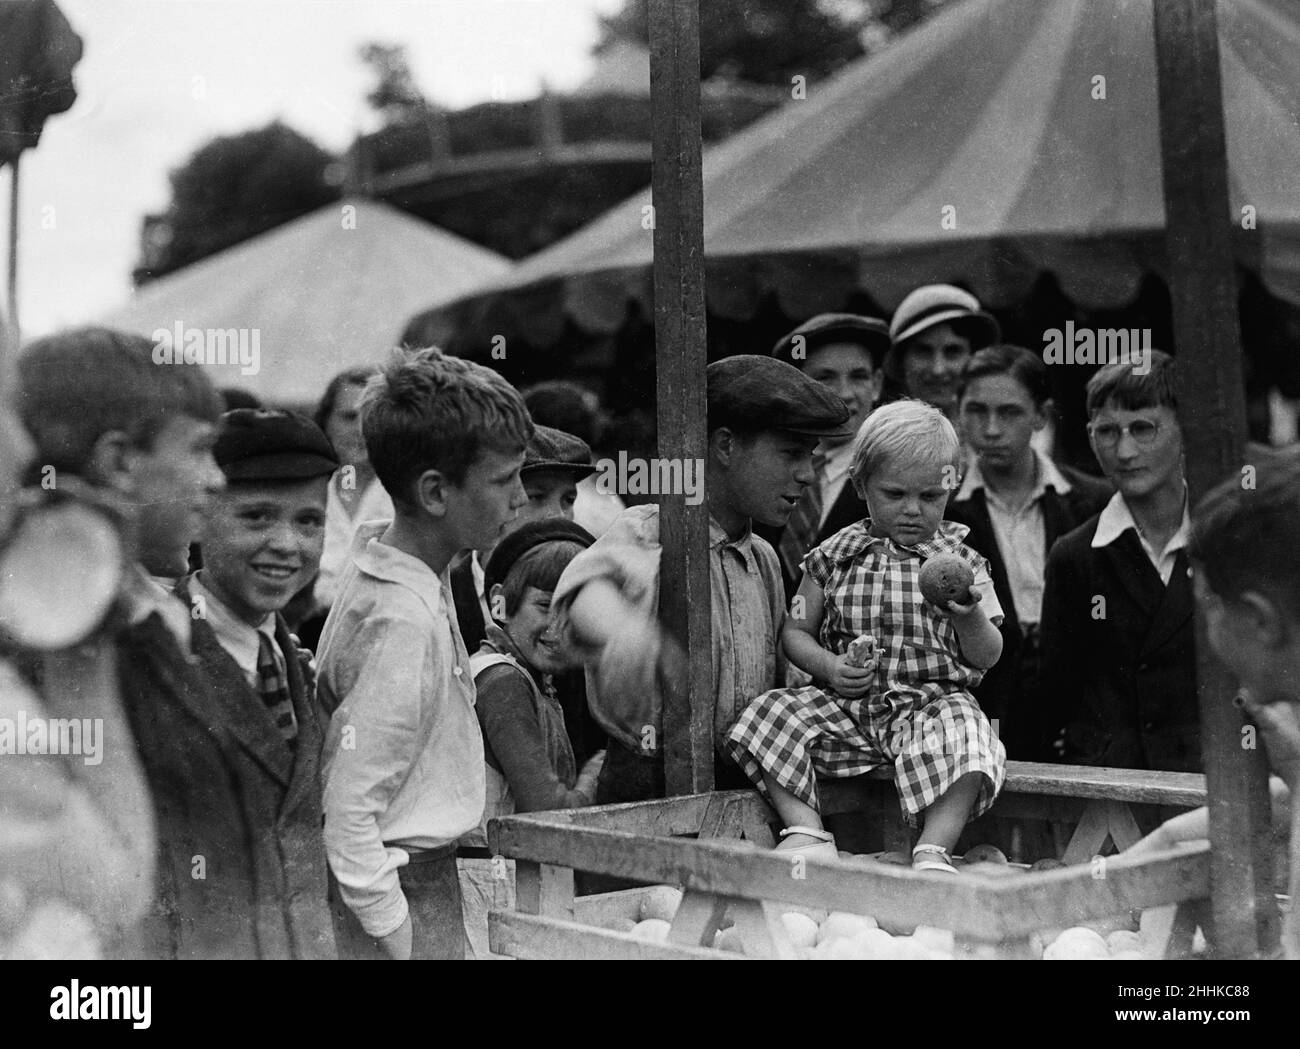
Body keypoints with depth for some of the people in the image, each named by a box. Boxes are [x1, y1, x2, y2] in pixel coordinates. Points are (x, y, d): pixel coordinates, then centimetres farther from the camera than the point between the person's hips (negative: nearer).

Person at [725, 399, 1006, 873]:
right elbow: (795, 631, 12)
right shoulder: (834, 556, 7)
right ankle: (807, 832, -17)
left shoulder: (962, 562, 4)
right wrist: (828, 666, -9)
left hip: (934, 702, -2)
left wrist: (969, 617, -20)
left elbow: (987, 657, 2)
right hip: (845, 702, 2)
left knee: (963, 733, -34)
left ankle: (934, 851, -30)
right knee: (771, 713, -20)